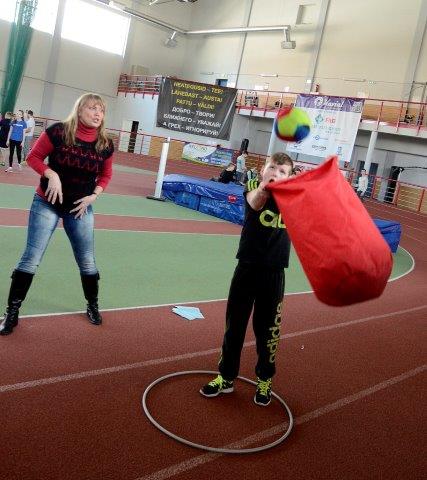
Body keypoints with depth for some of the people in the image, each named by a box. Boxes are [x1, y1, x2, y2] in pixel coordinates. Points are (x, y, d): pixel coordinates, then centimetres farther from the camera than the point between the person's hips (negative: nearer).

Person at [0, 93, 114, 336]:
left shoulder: (105, 144, -6)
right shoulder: (58, 132, -14)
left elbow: (106, 175, 8)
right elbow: (33, 157, -5)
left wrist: (94, 195, -7)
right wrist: (51, 174, -22)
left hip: (80, 208, 3)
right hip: (47, 204, -2)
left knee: (87, 261, 9)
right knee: (31, 258, -2)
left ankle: (93, 306, 30)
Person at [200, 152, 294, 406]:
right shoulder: (253, 187, -5)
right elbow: (254, 202, -28)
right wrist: (263, 187, -51)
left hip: (274, 273, 1)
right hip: (247, 267, 0)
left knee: (267, 328, 11)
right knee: (235, 324, 10)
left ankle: (265, 380, 31)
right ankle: (226, 377, 27)